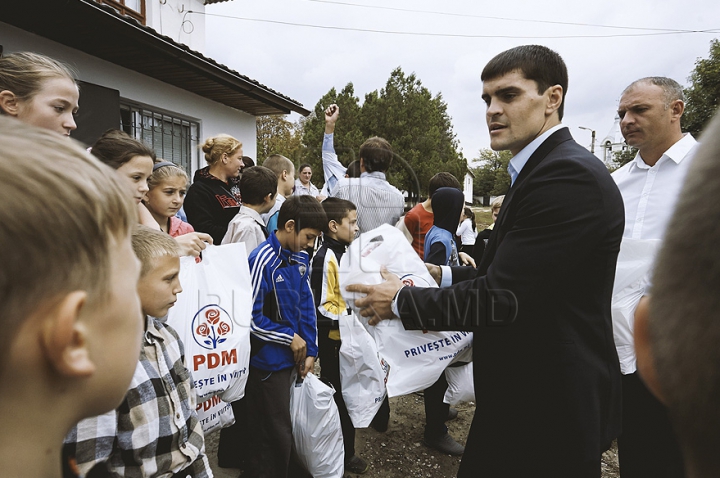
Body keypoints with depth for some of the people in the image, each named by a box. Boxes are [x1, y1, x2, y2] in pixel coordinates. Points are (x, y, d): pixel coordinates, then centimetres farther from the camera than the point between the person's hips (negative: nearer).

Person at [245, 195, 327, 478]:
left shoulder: (300, 258, 3)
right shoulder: (262, 261, -20)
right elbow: (251, 317, -19)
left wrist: (310, 350, 4)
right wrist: (290, 338, -11)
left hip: (293, 359, 7)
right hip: (269, 362, -7)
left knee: (282, 430, 21)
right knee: (274, 436, 8)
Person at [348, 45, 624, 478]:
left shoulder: (569, 176, -23)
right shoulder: (541, 169, 10)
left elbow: (502, 298, -25)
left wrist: (401, 301, -15)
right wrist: (443, 276, 4)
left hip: (548, 409, -9)